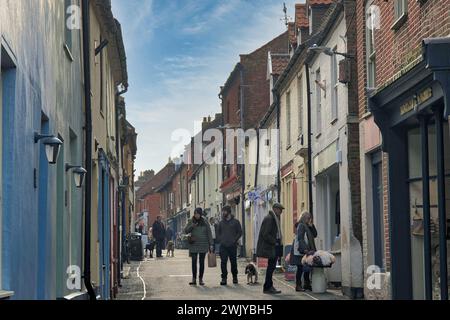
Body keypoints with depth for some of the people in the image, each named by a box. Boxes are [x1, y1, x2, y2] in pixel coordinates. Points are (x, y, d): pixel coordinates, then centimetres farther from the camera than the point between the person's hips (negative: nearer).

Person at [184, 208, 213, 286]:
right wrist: (192, 226, -17)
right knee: (194, 262, -4)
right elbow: (186, 231, -1)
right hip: (193, 245, 0)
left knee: (202, 262, 4)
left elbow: (209, 233, 4)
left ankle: (200, 279, 10)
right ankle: (194, 279, -2)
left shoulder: (205, 222, 3)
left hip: (203, 245, 0)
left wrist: (210, 244, 0)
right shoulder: (191, 222, 4)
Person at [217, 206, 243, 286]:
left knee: (233, 262, 6)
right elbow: (218, 232, 18)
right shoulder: (221, 222, 11)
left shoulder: (235, 222, 2)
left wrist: (235, 240, -6)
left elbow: (240, 232, 3)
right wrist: (220, 240, 3)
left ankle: (235, 277, 20)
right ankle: (224, 278, -2)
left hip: (232, 246, -2)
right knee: (223, 262, -5)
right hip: (223, 246, 2)